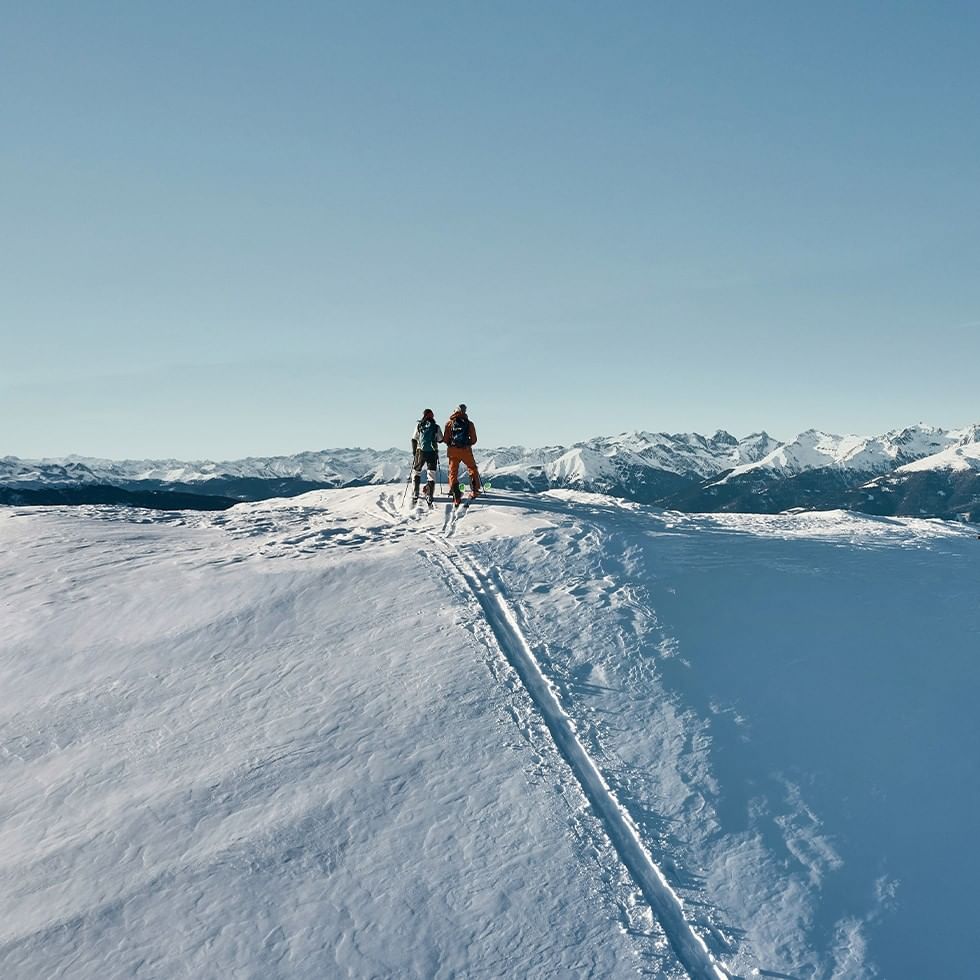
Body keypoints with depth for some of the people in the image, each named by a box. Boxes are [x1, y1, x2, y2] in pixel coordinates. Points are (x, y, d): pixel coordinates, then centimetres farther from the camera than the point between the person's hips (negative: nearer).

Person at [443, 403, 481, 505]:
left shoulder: (450, 423, 0)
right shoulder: (469, 424, -1)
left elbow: (445, 439, 1)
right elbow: (474, 440, 2)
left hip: (453, 451, 0)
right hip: (466, 450, 0)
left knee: (453, 472, 7)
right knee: (473, 469, 20)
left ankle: (456, 496, -1)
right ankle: (474, 490, 11)